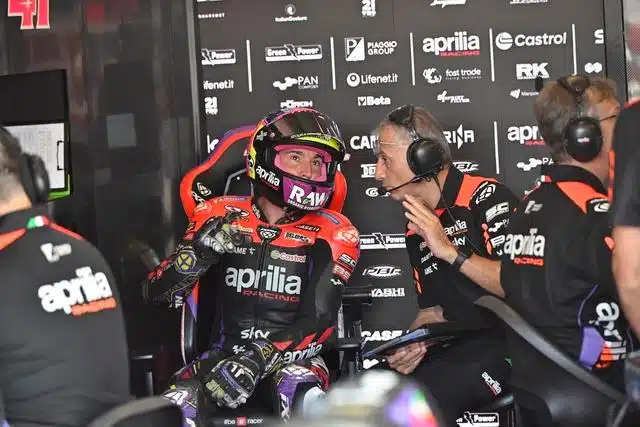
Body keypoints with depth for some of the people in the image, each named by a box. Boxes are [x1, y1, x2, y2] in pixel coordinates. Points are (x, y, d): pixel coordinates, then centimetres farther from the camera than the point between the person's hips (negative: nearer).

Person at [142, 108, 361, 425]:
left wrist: (259, 360, -26)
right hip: (225, 352, 1)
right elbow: (157, 293, -1)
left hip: (292, 356, -1)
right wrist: (199, 250, -20)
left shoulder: (332, 235, -1)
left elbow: (318, 324, -11)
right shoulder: (220, 217, 4)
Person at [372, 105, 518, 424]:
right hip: (460, 345, 8)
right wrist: (411, 347, 0)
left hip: (510, 340, -8)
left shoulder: (486, 197, -8)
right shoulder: (417, 229, 18)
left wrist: (450, 252, -20)